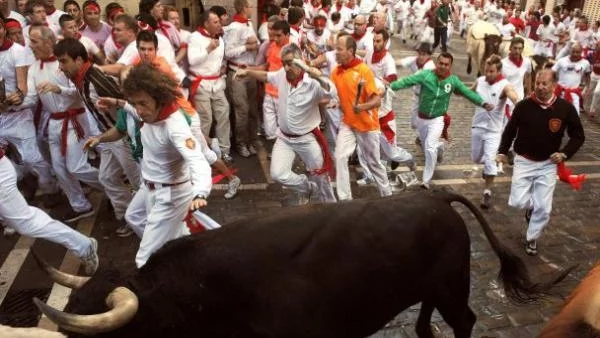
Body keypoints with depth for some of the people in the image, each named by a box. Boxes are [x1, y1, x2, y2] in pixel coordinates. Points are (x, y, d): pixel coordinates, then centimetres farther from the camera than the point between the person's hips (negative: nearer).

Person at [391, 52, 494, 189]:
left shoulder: (453, 80, -9)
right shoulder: (426, 75, -15)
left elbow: (468, 93, -2)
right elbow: (407, 81, -21)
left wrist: (483, 103, -12)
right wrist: (389, 86, -33)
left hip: (437, 120, -2)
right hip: (421, 118, 2)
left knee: (430, 147, -18)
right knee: (427, 146, 19)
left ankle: (426, 180, -8)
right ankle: (439, 147, 57)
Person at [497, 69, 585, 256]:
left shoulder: (565, 108, -10)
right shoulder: (524, 105, -10)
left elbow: (578, 135, 2)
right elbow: (510, 130, 3)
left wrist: (565, 153, -12)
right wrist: (502, 152, -4)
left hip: (548, 164, 0)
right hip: (524, 161, 0)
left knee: (543, 209, 1)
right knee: (518, 202, -5)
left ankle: (531, 239, 24)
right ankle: (531, 206, 32)